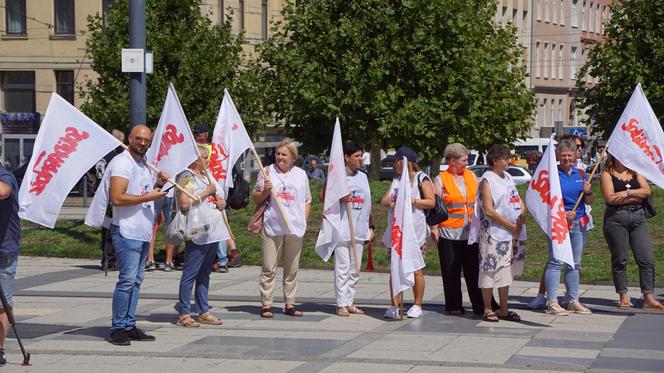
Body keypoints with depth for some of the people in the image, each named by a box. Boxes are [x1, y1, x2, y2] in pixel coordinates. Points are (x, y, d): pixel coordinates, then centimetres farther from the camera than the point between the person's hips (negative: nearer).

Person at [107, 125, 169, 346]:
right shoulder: (121, 163, -10)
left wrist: (157, 184, 10)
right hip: (127, 231, -9)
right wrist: (148, 197, -18)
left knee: (136, 281, 10)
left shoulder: (145, 165, 18)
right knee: (127, 280, -10)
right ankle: (118, 329, -5)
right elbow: (117, 198, -20)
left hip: (143, 232, 9)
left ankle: (129, 326, 14)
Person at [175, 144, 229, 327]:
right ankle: (184, 314, -3)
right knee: (190, 273, -6)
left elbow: (218, 198, 31)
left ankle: (203, 312, 18)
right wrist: (206, 192, -18)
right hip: (197, 234, -9)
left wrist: (222, 203, 7)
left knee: (205, 273, 13)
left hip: (213, 233, 9)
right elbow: (185, 204, -22)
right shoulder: (186, 177, -10)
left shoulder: (207, 176, 19)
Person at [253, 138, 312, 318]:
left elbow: (307, 201, 16)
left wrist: (304, 222, 6)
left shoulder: (301, 174, 11)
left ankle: (289, 304, 15)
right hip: (271, 227, -2)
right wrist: (265, 191, -12)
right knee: (269, 268, -3)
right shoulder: (267, 172, 4)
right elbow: (256, 199, 8)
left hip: (295, 228, 3)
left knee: (292, 269, 8)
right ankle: (266, 304, 1)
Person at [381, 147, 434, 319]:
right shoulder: (396, 180, 20)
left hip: (415, 229, -6)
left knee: (415, 270, -1)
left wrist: (411, 201, -16)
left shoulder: (421, 178, 0)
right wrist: (390, 201, -10)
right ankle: (394, 306, 3)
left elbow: (431, 202, -8)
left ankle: (417, 306, 7)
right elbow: (384, 200, 13)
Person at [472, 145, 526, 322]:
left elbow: (519, 201, 18)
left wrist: (522, 214, -3)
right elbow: (488, 210, -16)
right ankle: (487, 310, 3)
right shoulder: (487, 180, -8)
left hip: (512, 234, 8)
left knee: (506, 271, 11)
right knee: (490, 271, -4)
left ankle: (504, 310, 17)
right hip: (493, 233, -8)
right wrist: (511, 226, -15)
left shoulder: (507, 177, 15)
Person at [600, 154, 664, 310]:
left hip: (638, 217, 3)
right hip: (616, 219, -3)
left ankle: (648, 297, -3)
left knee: (646, 259, -5)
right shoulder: (607, 174, 2)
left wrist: (627, 193, -12)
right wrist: (636, 197, -7)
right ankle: (623, 296, 9)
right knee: (620, 260, 1)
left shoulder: (636, 173, 15)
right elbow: (610, 198, -11)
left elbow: (647, 191, 2)